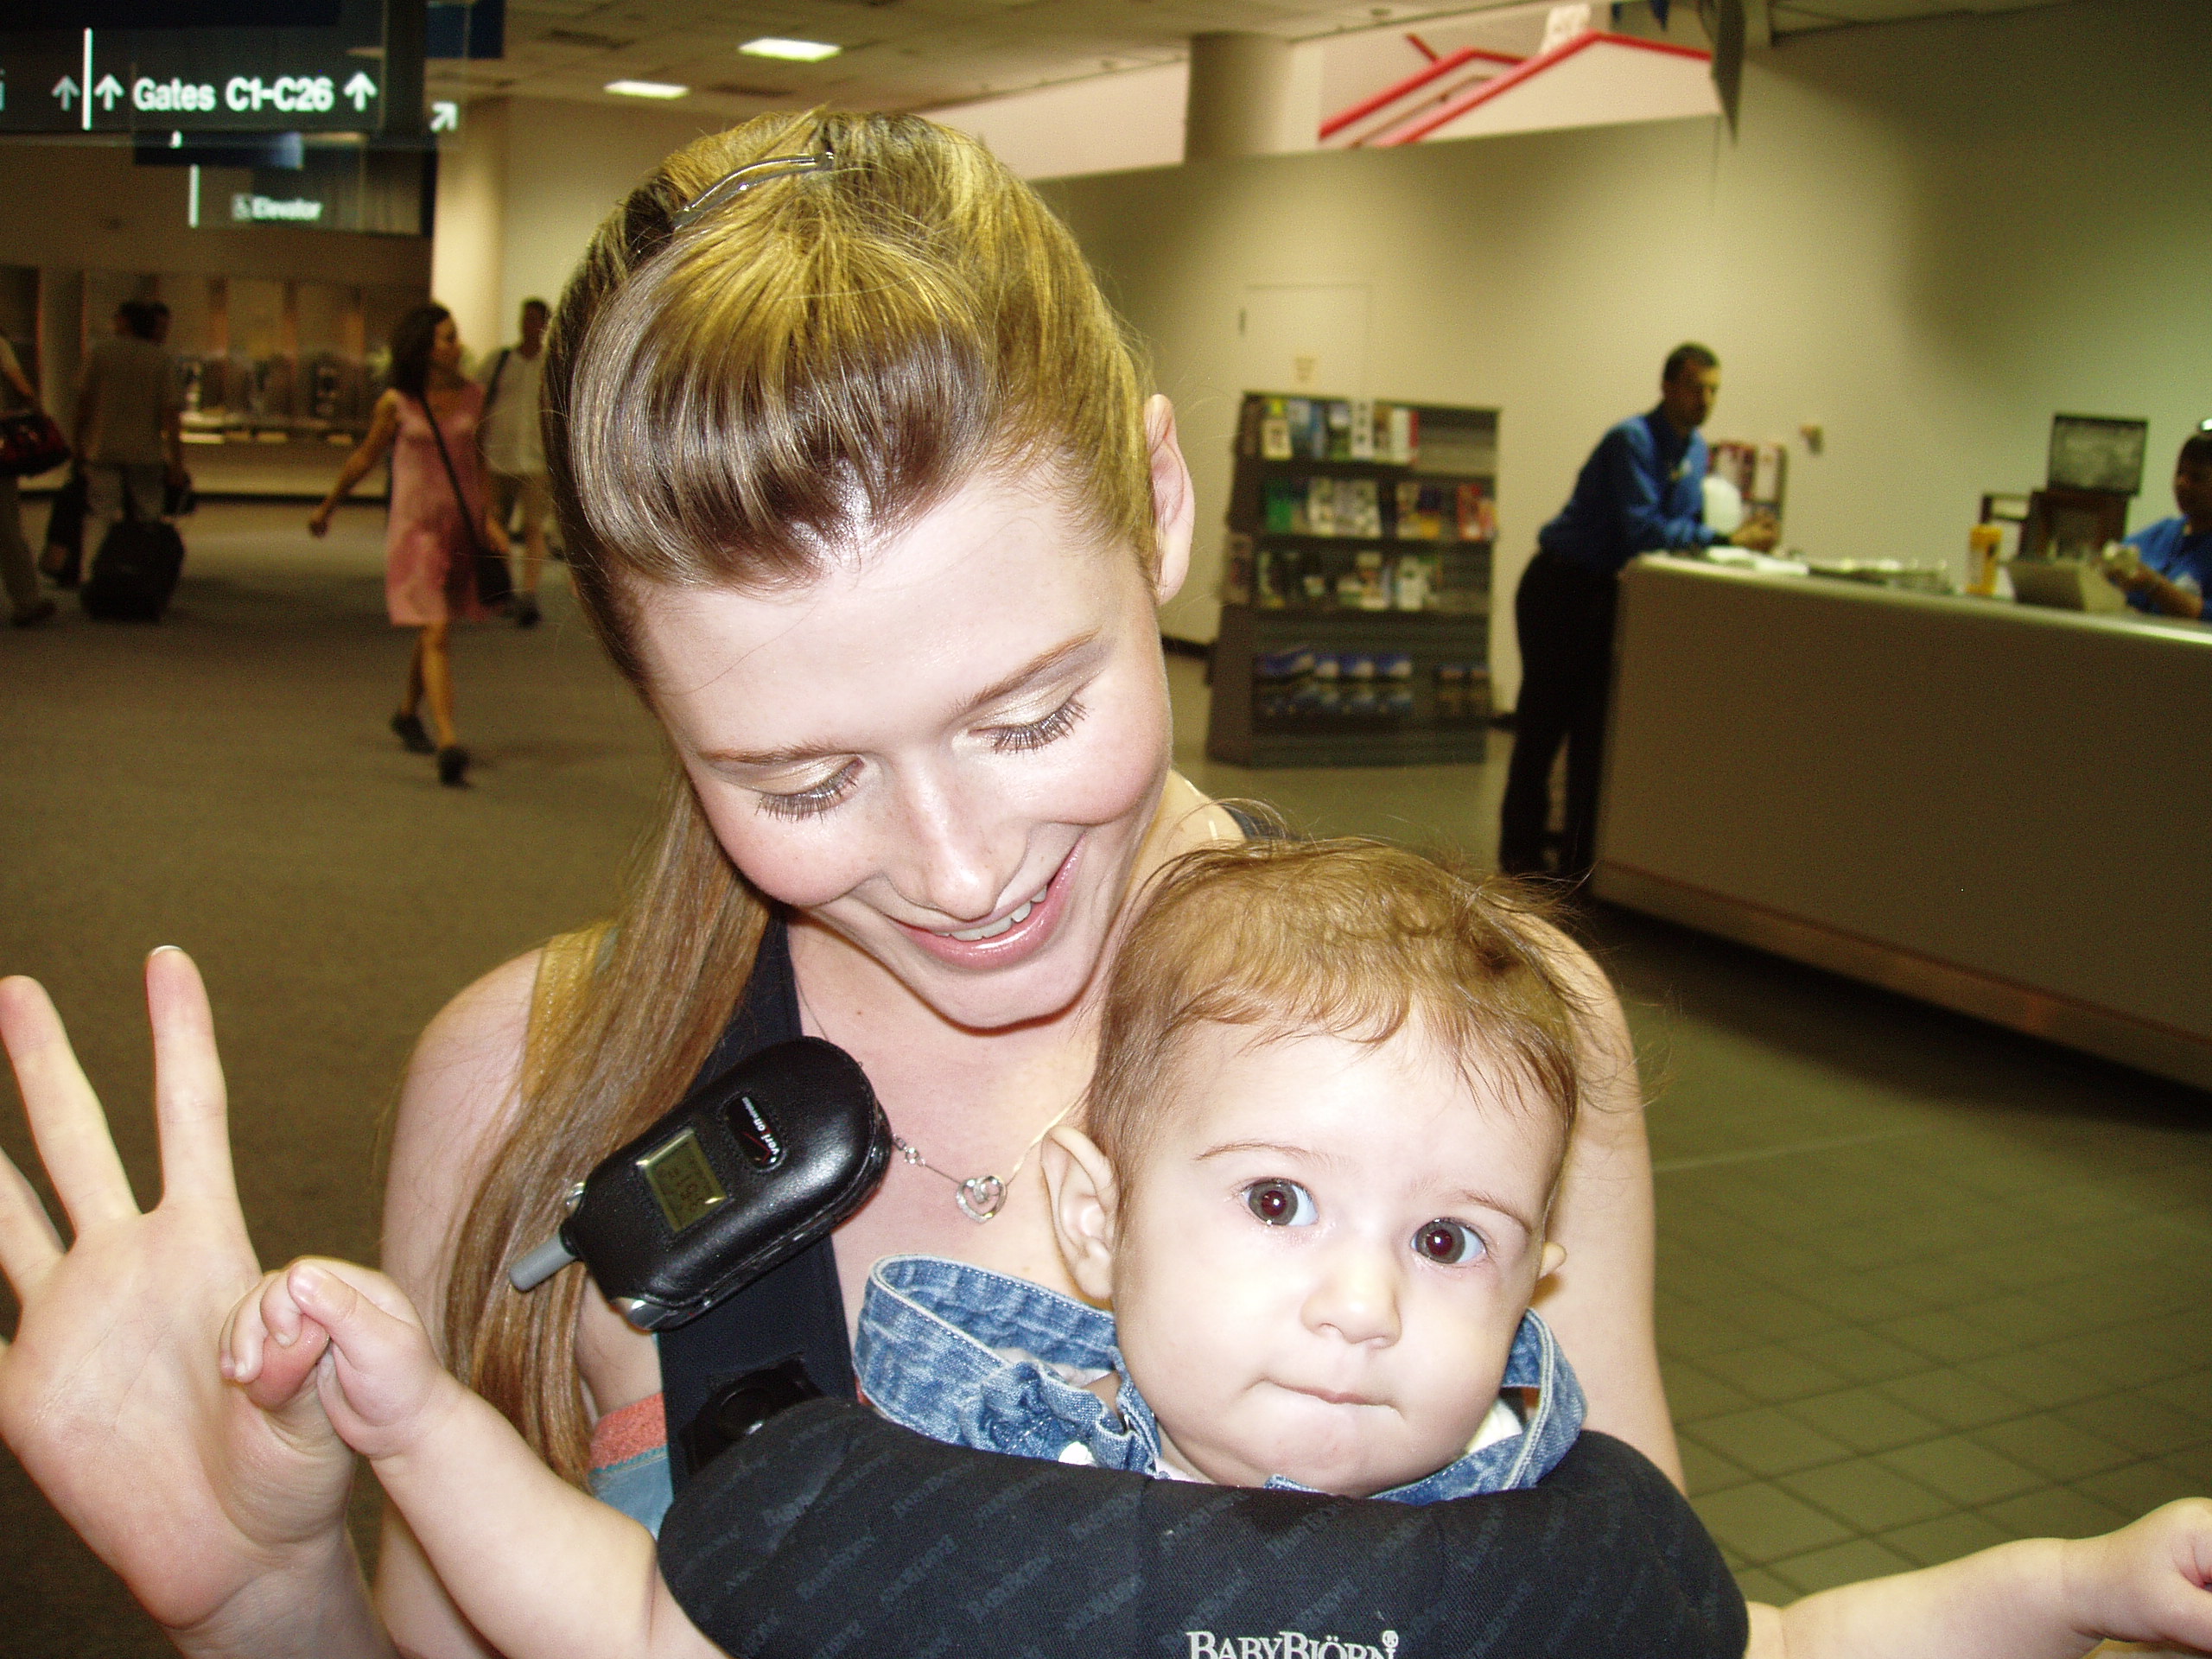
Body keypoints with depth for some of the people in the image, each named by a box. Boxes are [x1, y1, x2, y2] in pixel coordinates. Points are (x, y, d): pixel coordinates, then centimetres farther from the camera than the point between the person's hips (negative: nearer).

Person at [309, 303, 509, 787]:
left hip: (462, 523, 4)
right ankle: (449, 744, -23)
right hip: (416, 525, -4)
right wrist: (326, 508, 18)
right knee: (435, 633, -15)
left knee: (434, 631, 17)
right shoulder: (396, 403, -6)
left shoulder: (472, 395, 3)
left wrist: (490, 518, 2)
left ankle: (407, 713, 42)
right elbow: (364, 458, 7)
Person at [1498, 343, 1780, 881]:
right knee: (1545, 720, -4)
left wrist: (1739, 537, -8)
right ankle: (1521, 853, 5)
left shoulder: (1695, 450, 9)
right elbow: (1640, 529, -28)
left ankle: (1581, 855, 12)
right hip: (1560, 588, -8)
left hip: (1605, 593, 8)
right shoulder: (1632, 441, -19)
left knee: (1594, 722, 6)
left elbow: (1688, 527, 11)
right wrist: (1725, 540, -28)